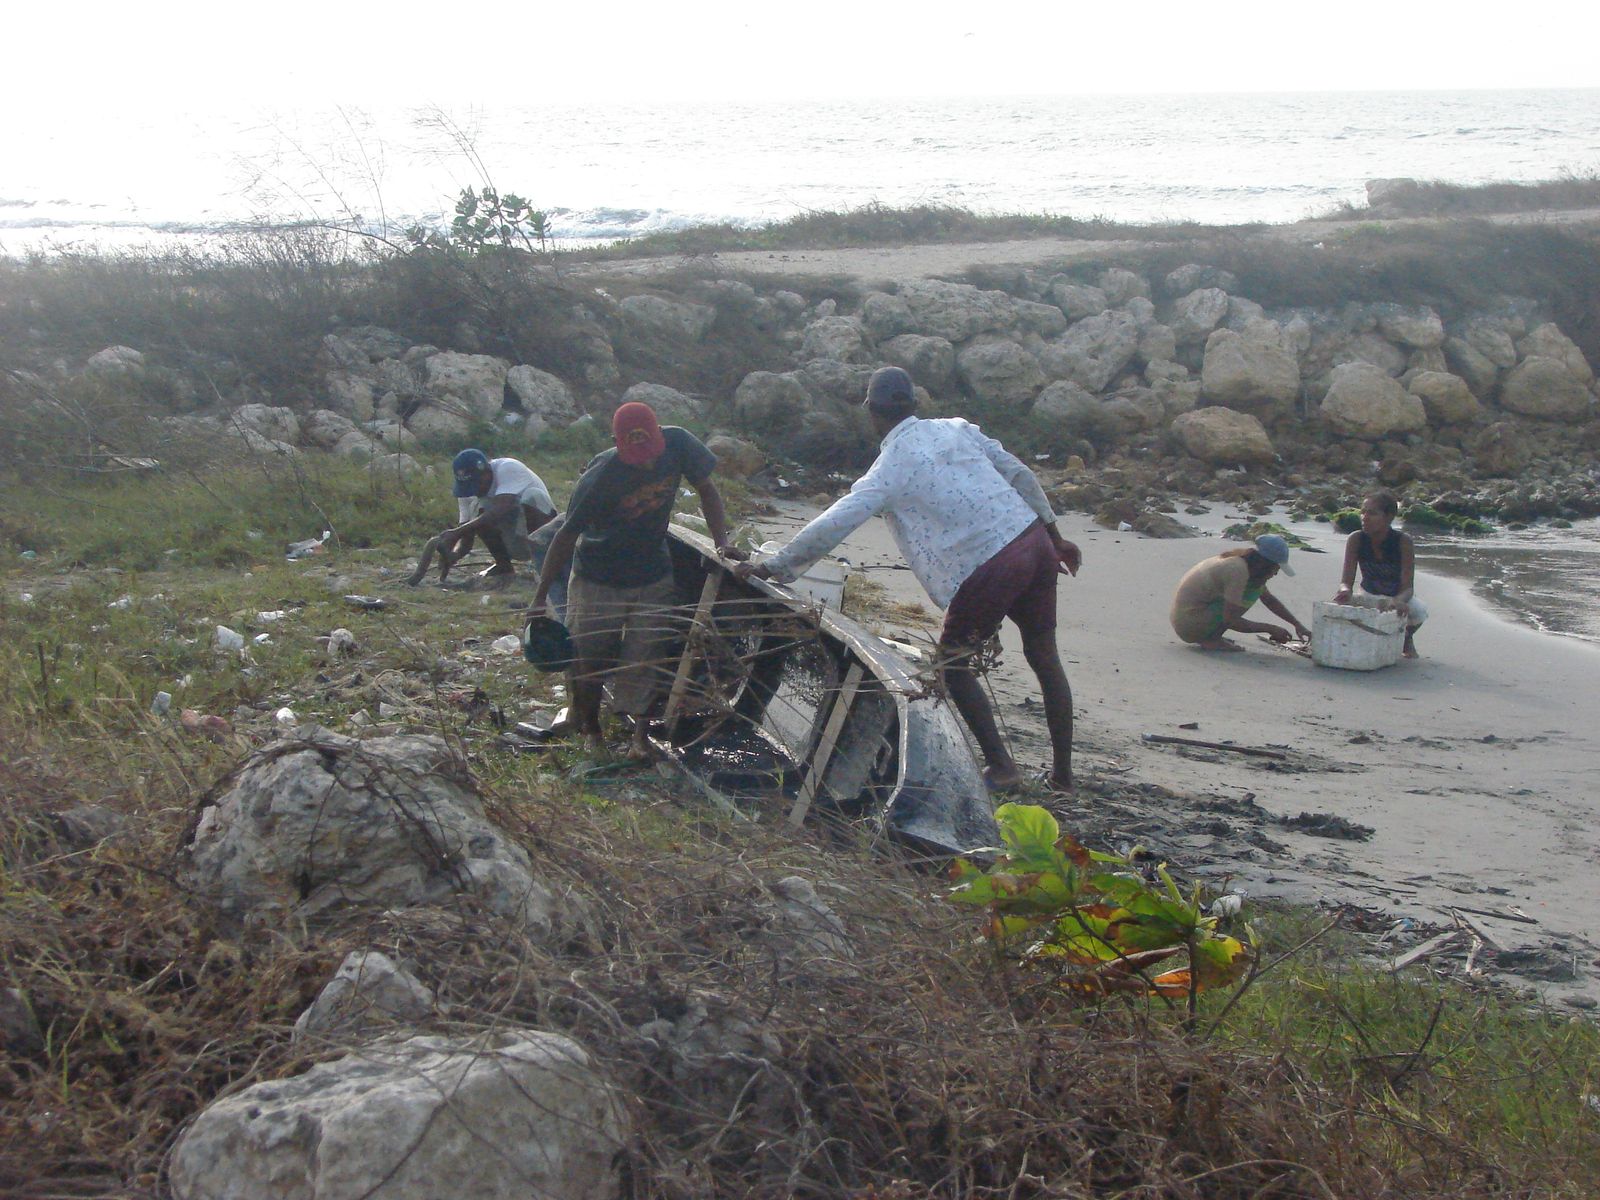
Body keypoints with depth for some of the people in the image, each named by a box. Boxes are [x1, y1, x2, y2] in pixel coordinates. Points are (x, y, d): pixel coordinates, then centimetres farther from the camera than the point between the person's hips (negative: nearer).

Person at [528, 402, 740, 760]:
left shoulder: (677, 444, -19)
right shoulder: (599, 478, -27)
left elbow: (706, 491, -2)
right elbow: (567, 536, -18)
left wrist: (722, 543, -14)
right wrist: (540, 598, -15)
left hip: (653, 578, 3)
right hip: (598, 579, -2)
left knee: (644, 656, -1)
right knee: (589, 657, 7)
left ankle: (641, 733, 3)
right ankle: (589, 727, 27)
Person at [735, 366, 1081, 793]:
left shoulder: (890, 468, -6)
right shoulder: (957, 428, 11)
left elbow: (834, 524, -12)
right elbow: (1021, 476, 14)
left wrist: (774, 566, -5)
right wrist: (1055, 537, 24)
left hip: (988, 570, -6)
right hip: (1032, 539, 7)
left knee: (953, 664, 14)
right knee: (1043, 655, 17)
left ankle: (1001, 766, 12)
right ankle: (1062, 771, 24)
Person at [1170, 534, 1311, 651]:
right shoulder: (1238, 571, -20)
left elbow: (1269, 599, 22)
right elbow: (1231, 620, -22)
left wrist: (1298, 624, 15)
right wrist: (1270, 629, -13)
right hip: (1190, 625, -10)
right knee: (1253, 590, -13)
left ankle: (1207, 637, 9)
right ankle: (1212, 639, -12)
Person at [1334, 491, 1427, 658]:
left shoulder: (1403, 541, -25)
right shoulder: (1356, 540, -19)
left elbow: (1408, 587, -28)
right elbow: (1346, 580, -21)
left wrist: (1399, 601, -53)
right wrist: (1344, 590, -47)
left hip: (1397, 598, -2)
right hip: (1369, 597, 2)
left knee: (1418, 612, -35)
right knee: (1339, 602, -29)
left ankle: (1406, 639, 6)